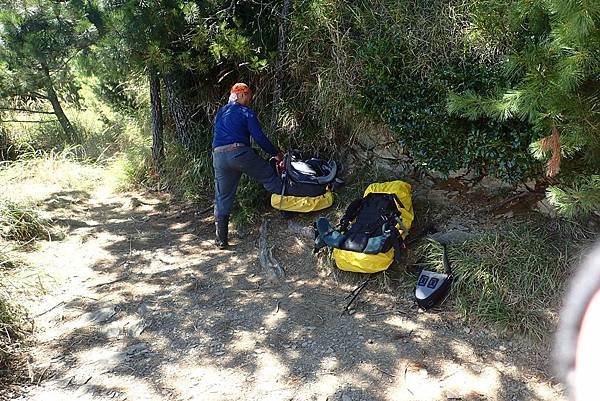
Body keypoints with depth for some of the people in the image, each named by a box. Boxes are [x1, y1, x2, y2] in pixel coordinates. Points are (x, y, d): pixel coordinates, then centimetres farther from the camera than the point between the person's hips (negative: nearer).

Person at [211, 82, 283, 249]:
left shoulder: (220, 113, 25)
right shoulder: (246, 112, 5)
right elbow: (259, 137, -2)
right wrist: (276, 153, 8)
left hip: (218, 156, 6)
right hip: (239, 152, -6)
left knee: (222, 198, 9)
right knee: (269, 175, 11)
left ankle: (221, 239, 11)